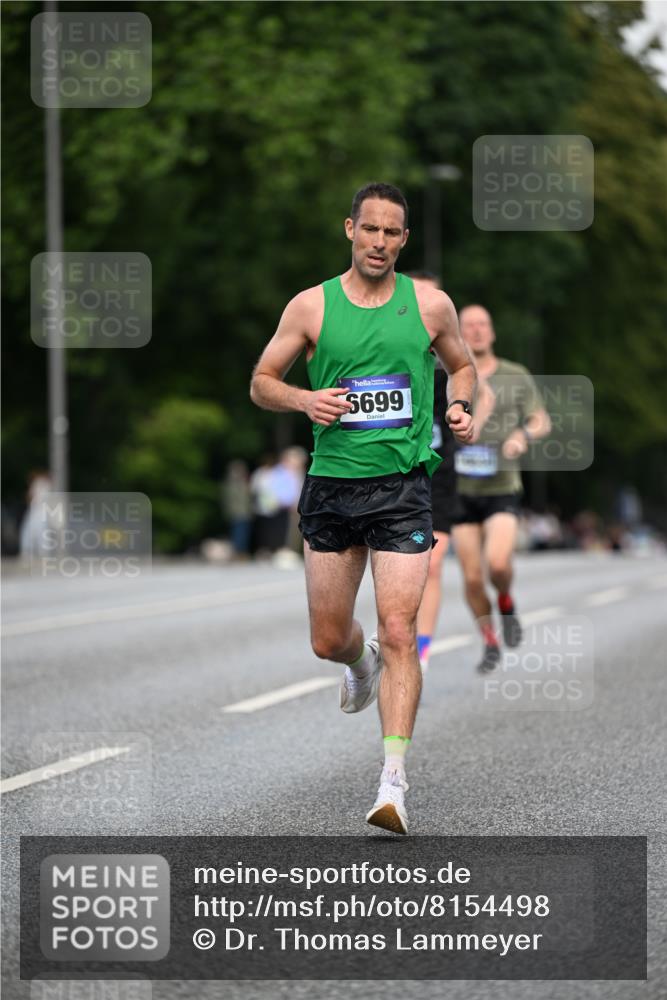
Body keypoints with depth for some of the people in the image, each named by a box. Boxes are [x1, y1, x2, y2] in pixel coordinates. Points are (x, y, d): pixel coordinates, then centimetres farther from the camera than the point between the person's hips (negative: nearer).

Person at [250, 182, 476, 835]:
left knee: (399, 632, -13)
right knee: (328, 642, 10)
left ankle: (394, 780, -12)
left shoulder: (431, 305, 3)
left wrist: (460, 406, -1)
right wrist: (305, 399, -13)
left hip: (403, 487, -1)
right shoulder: (311, 307, 1)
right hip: (332, 483, 2)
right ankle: (362, 663, 48)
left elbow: (461, 366, 20)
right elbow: (261, 383, 7)